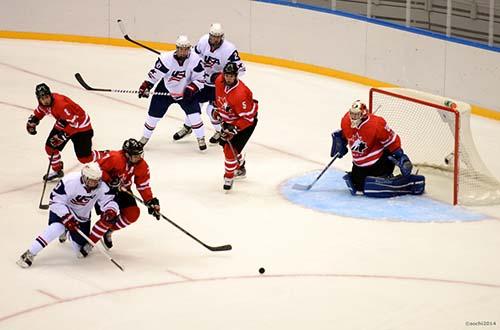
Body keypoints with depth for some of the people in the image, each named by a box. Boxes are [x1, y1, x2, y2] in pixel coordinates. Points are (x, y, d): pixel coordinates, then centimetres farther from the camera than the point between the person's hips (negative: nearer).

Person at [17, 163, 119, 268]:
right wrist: (67, 218, -35)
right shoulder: (69, 182, -33)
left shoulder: (101, 186, -23)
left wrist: (110, 211, -43)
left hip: (82, 217, 4)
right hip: (62, 209, -4)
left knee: (82, 252, 2)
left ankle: (69, 233, 37)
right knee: (57, 227, -36)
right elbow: (55, 201, -27)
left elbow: (109, 201, -19)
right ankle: (30, 254, -26)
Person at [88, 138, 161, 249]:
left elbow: (143, 186, -3)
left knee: (133, 214, -6)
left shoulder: (142, 166, -11)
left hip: (122, 189, 7)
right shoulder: (114, 158, -31)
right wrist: (109, 180, -32)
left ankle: (108, 231, 16)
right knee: (110, 216, -20)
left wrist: (151, 202, -12)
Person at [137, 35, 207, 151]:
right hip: (166, 89, 0)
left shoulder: (195, 60, -23)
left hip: (185, 91, 0)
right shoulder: (166, 58, -27)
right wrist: (146, 87, -26)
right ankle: (145, 136, 27)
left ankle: (201, 138, 4)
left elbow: (199, 79, -14)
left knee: (194, 113, -13)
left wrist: (191, 89, -27)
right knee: (154, 113, 4)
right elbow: (155, 74, -18)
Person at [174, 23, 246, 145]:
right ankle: (187, 127, 36)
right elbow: (195, 54, 8)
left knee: (212, 109, -11)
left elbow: (240, 68, -26)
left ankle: (221, 132, 16)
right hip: (204, 80, 5)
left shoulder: (229, 49, -28)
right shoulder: (203, 41, -14)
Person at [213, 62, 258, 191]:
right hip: (228, 119, 8)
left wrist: (234, 128, -35)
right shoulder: (219, 81, -15)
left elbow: (247, 117, -32)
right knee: (225, 143, 20)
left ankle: (229, 177, 5)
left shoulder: (240, 94, -37)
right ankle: (240, 168, 44)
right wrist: (217, 109, 10)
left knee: (231, 148, -15)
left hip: (247, 121, -8)